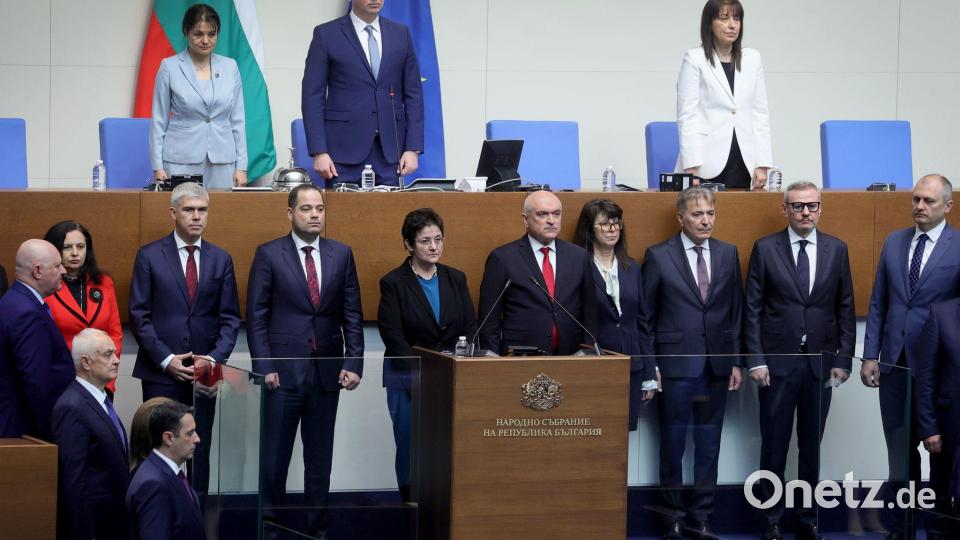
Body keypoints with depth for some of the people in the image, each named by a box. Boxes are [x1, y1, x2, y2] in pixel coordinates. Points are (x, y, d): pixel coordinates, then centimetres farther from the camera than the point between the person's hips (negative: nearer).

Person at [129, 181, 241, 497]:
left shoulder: (220, 259, 9)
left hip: (204, 374, 2)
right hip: (160, 373, -2)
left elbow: (230, 318, 8)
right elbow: (139, 316, -2)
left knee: (200, 450, 3)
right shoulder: (149, 256, 1)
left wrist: (215, 358, -8)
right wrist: (166, 360, -11)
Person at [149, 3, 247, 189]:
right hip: (182, 161, -2)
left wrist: (241, 166, 5)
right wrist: (158, 167, -2)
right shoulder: (169, 68, 1)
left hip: (222, 161, 2)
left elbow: (237, 119, 11)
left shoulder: (230, 67, 8)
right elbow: (159, 121, 4)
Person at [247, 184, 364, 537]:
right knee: (274, 453, 0)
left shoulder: (341, 254, 7)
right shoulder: (269, 254, -1)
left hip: (327, 372, 3)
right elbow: (256, 316, -2)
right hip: (283, 371, -3)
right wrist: (264, 367, -8)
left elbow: (352, 314, 8)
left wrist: (354, 363, -1)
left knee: (320, 454, 8)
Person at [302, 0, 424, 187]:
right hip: (344, 148, -3)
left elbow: (413, 94, 10)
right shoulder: (327, 34, 1)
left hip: (389, 150, 3)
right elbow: (313, 96, -1)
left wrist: (413, 149, 2)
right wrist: (319, 152, -9)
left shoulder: (401, 34, 11)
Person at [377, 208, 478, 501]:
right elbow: (394, 337, -9)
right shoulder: (393, 283, -3)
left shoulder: (456, 279, 10)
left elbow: (471, 327, 8)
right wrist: (421, 377, -17)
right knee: (411, 450, -1)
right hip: (409, 382, -3)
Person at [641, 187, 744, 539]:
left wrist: (736, 361, 6)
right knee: (673, 445, 3)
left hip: (717, 365, 3)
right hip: (676, 365, -3)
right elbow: (645, 316, 0)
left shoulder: (728, 254, 7)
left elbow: (736, 311, 10)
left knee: (709, 445, 6)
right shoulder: (659, 257, -2)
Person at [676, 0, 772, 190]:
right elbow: (687, 115, -3)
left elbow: (760, 112, 13)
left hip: (743, 162, 3)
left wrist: (762, 164, 4)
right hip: (707, 164, -3)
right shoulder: (694, 59, 2)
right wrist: (691, 167, -11)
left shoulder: (752, 59, 13)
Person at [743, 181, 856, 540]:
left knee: (812, 446, 8)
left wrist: (844, 358, 1)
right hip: (778, 362, -2)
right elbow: (753, 308, -1)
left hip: (820, 363, 2)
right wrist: (756, 360, -7)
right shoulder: (765, 249, 0)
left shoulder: (837, 250, 6)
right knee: (774, 446, 3)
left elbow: (845, 308, 8)